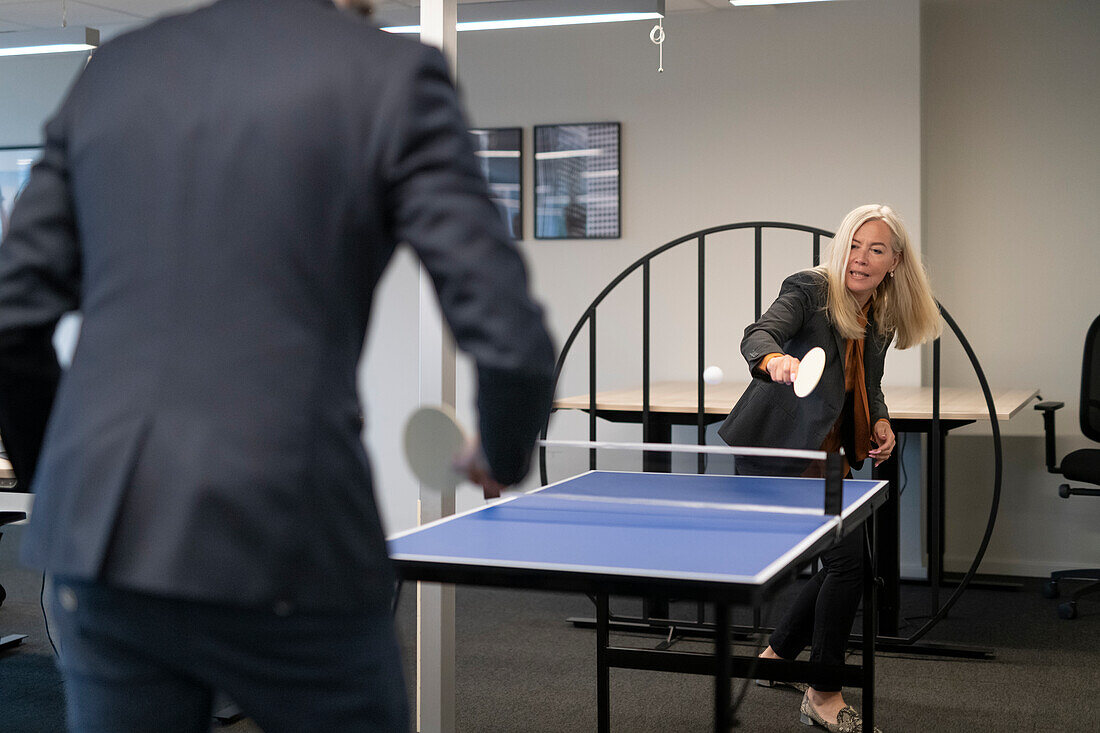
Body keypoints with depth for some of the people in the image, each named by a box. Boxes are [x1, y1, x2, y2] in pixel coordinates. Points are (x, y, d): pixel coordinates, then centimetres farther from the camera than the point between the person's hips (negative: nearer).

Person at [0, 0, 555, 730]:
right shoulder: (392, 73, -1)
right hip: (280, 548, -4)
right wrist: (506, 455, 13)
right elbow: (509, 338, -8)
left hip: (99, 536, 4)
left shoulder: (110, 70, 12)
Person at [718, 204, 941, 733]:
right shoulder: (811, 288, -13)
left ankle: (777, 655, 34)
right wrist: (774, 360, -51)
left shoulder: (882, 320, 8)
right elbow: (757, 335, -29)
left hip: (827, 450, 9)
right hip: (781, 445, -8)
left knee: (845, 561, 14)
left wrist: (880, 422, 1)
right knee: (848, 557, -14)